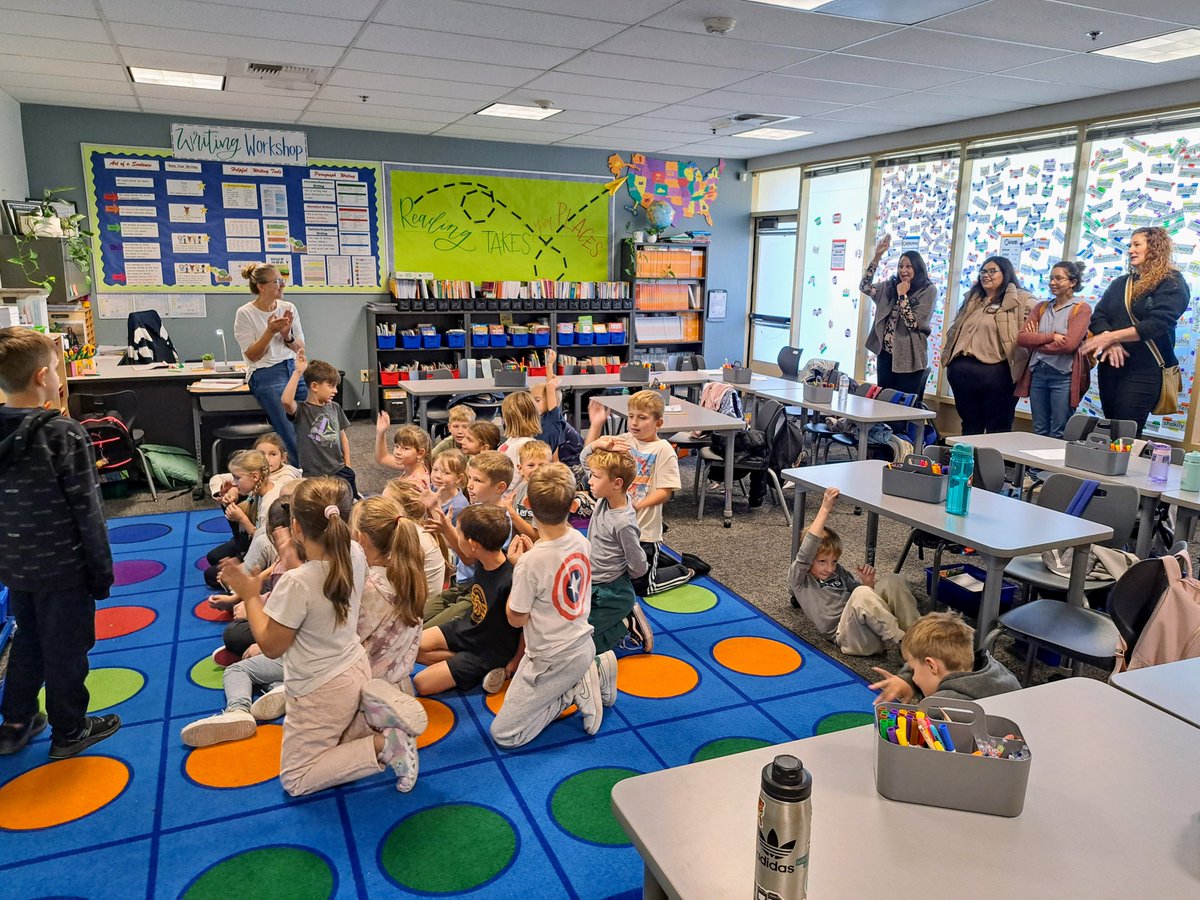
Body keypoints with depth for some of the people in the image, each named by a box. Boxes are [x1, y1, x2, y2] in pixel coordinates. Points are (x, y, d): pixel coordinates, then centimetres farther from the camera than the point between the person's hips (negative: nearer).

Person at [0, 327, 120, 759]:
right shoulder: (64, 434, -20)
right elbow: (86, 511, -18)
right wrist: (102, 570, -9)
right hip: (63, 567, -6)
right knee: (66, 650, 9)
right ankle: (70, 731, 24)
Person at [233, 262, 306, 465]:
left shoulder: (289, 308, 9)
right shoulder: (245, 314, -3)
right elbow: (252, 356, -5)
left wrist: (287, 335, -9)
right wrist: (270, 332, -18)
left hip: (294, 368, 4)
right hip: (266, 374, -4)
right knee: (292, 433, -22)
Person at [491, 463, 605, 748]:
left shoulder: (531, 561, -28)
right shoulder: (581, 540, -7)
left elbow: (516, 618, -13)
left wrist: (517, 567, -9)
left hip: (554, 660, -7)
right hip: (583, 646, 7)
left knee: (503, 734, 2)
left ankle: (574, 690, -3)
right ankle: (596, 670, 17)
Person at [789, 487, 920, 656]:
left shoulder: (838, 570, 24)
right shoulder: (799, 578, 4)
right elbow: (806, 551, -17)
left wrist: (868, 583, 1)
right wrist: (824, 509, -21)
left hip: (872, 631, 6)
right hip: (847, 635, -6)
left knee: (891, 581, -15)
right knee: (862, 595, -35)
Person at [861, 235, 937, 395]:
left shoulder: (928, 291, -8)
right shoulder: (890, 285, 7)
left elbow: (912, 323, -15)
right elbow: (865, 286, -4)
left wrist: (902, 295, -14)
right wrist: (877, 256, -8)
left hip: (908, 358, -5)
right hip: (885, 354, 5)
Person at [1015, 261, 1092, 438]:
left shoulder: (1081, 309, -2)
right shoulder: (1041, 307, 13)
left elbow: (1069, 344, -16)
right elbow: (1021, 338, 0)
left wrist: (1036, 341, -4)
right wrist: (1051, 336, -12)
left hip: (1063, 376, -5)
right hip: (1037, 373, 5)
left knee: (1058, 435, -1)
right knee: (1039, 432, 11)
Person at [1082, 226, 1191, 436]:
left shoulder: (1172, 283, -2)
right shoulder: (1120, 283, 17)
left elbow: (1158, 323, -16)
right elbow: (1098, 317, 6)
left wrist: (1112, 336, -20)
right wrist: (1110, 342, -15)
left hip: (1145, 370, -6)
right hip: (1110, 366, 6)